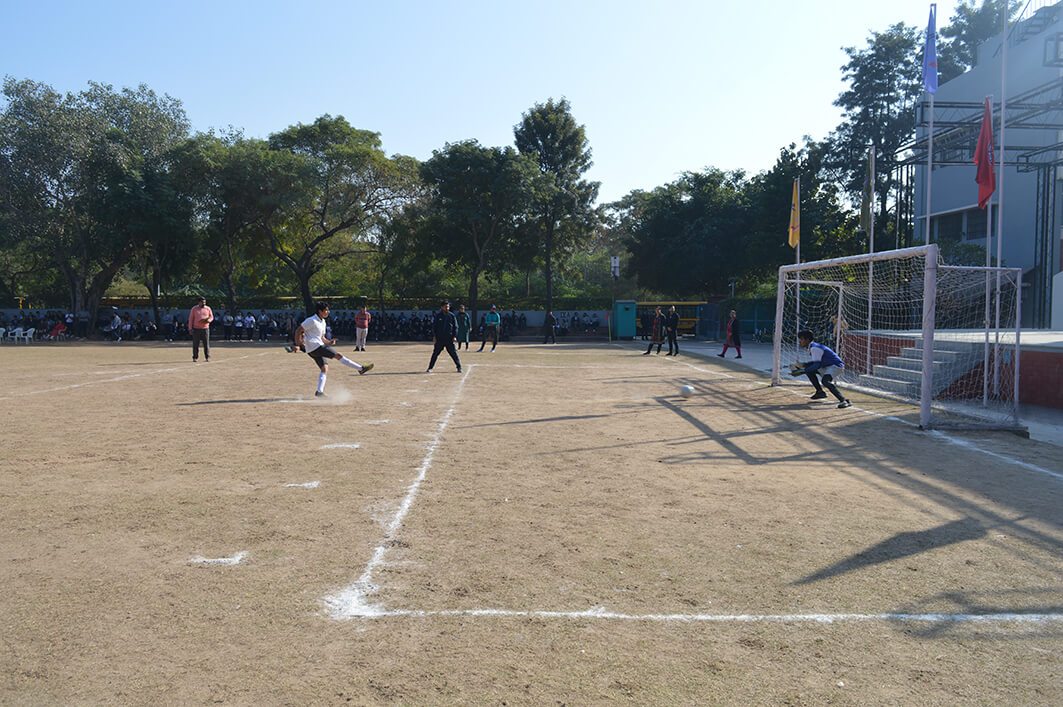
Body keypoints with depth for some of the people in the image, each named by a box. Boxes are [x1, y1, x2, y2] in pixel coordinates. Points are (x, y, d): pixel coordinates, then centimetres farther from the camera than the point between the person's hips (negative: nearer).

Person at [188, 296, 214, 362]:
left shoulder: (208, 309, 7)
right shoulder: (194, 309, 2)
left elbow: (211, 317, 13)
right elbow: (191, 319, 2)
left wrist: (208, 320, -12)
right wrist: (190, 329, -3)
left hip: (205, 329, 1)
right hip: (196, 329, -1)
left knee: (206, 344, 0)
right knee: (195, 344, 0)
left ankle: (207, 357, 5)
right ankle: (195, 357, 6)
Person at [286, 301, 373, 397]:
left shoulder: (322, 322, 17)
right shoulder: (312, 320, -11)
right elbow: (298, 330, -12)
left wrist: (328, 342, 4)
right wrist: (297, 345, -16)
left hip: (319, 346, 10)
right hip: (314, 346, -10)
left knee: (324, 368, 1)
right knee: (338, 355, -13)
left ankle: (319, 392, -2)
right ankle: (361, 369, -13)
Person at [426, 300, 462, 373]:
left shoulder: (452, 316, 4)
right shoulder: (437, 316, 2)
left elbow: (455, 326, 6)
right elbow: (433, 326, 5)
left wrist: (454, 336, -4)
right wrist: (434, 336, -3)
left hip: (449, 339, 0)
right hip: (439, 338, 0)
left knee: (454, 353, -1)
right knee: (435, 353, 3)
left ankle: (459, 367, 7)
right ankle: (430, 368, 10)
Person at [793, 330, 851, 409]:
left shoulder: (814, 348, -19)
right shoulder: (812, 347, 11)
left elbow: (817, 365, -26)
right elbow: (816, 361, 21)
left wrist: (802, 370, -25)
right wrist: (803, 365, 9)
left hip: (836, 365, -11)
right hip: (826, 366, 11)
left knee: (825, 380, -34)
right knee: (809, 371, 10)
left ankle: (843, 401, -39)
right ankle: (820, 392, 19)